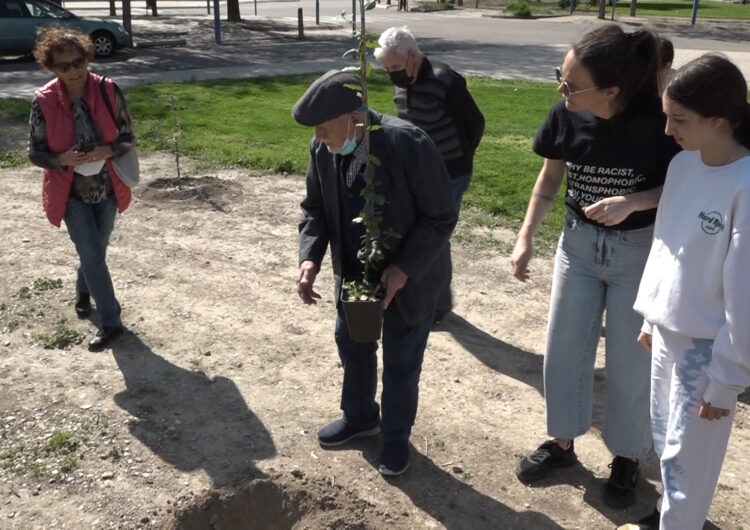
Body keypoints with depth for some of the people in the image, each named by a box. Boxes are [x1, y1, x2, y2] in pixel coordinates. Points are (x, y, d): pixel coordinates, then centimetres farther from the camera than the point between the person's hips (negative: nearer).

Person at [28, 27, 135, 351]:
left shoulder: (108, 91, -11)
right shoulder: (44, 101, -13)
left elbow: (128, 138, -3)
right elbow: (35, 153, -6)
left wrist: (107, 151, -23)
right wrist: (63, 159, -26)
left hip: (107, 189, 2)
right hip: (72, 194, -2)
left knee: (95, 253, 19)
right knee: (92, 255, -5)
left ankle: (83, 291, 49)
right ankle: (110, 322, 7)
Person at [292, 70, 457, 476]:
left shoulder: (409, 145, -29)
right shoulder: (322, 149, -12)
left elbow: (440, 217, -21)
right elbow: (315, 208, 1)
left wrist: (403, 270, -28)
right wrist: (310, 258, -17)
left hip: (408, 276, -5)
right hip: (354, 272, 6)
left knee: (400, 364, 10)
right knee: (352, 347, 21)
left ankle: (396, 436, 35)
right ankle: (359, 417, 47)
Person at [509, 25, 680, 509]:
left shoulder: (656, 122, -23)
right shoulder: (565, 116, -12)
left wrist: (632, 202, -28)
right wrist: (526, 238, -1)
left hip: (640, 251, -3)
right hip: (578, 243, 4)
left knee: (630, 360, 9)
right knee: (564, 349, 11)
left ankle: (627, 457, 31)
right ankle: (562, 442, 33)